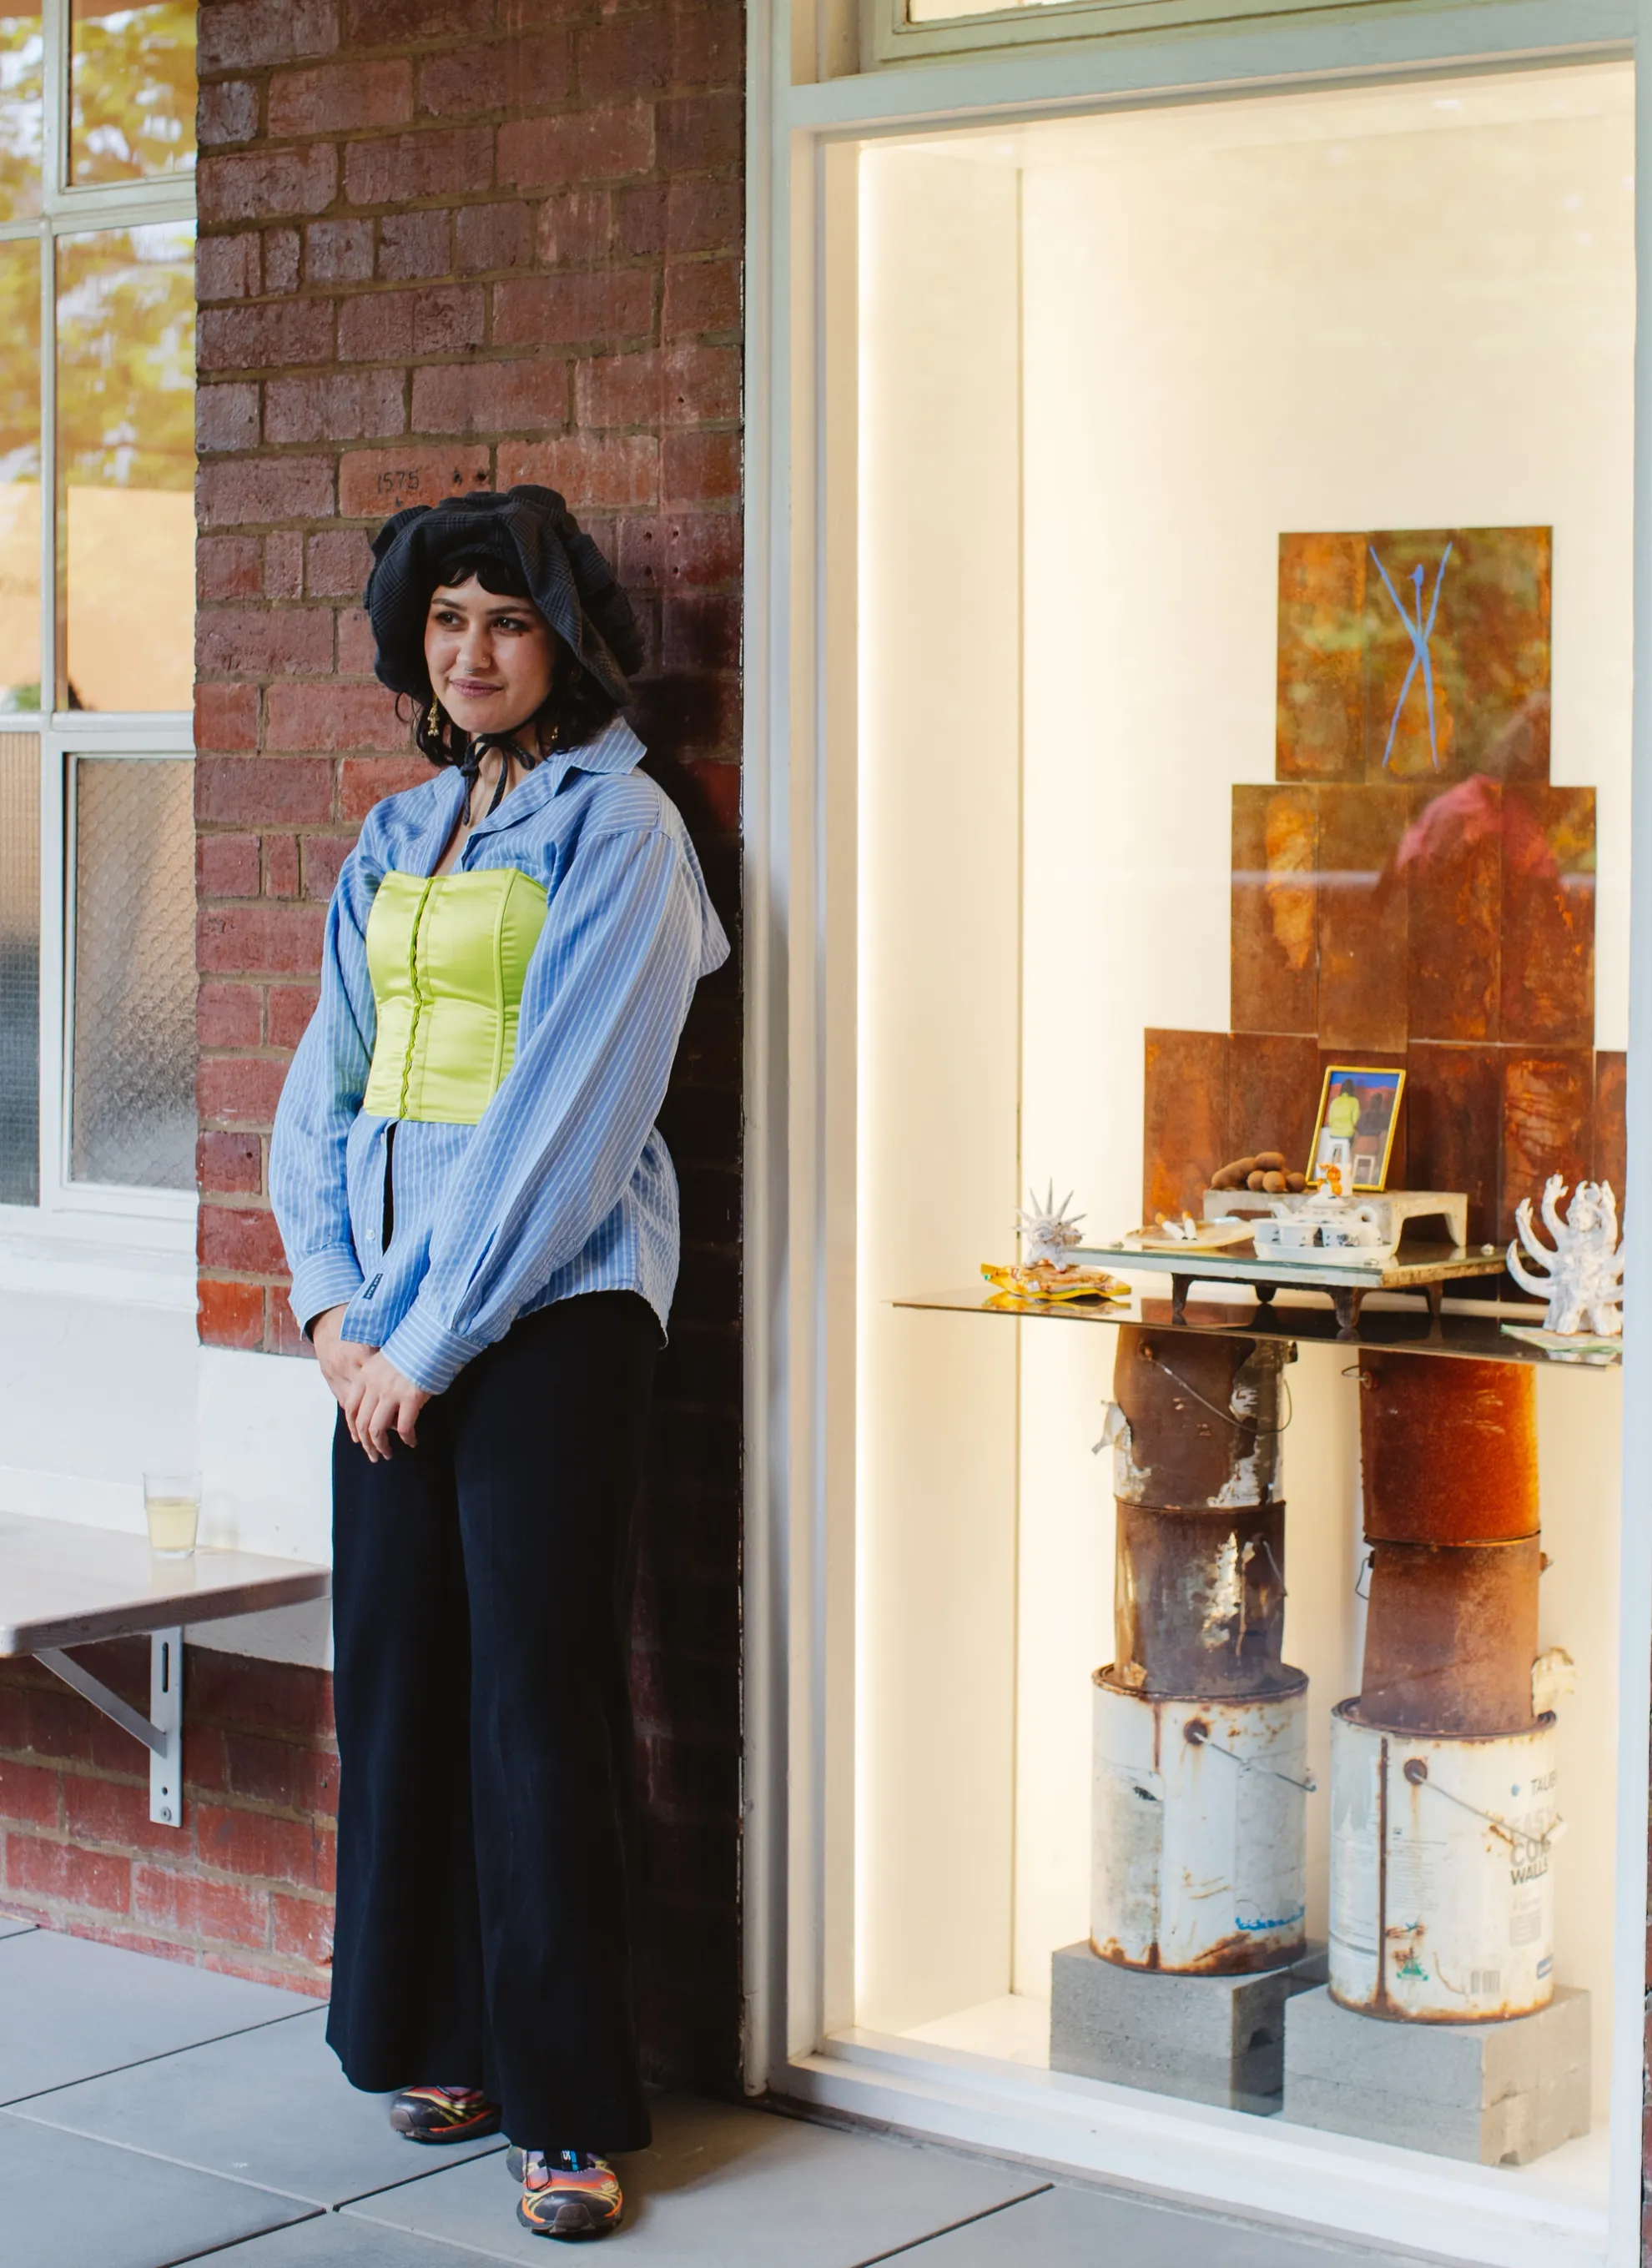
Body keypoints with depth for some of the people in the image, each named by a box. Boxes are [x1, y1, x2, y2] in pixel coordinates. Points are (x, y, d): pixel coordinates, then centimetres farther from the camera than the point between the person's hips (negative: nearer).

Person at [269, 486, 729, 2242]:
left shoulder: (616, 828, -5)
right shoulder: (395, 842, 15)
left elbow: (566, 1109, -13)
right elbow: (330, 1080, 14)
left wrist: (432, 1337, -14)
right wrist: (333, 1298, -1)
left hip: (552, 1304, -6)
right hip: (395, 1312, 6)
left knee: (537, 1684, -5)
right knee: (396, 1659, 7)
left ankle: (569, 2110, 1)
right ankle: (434, 2035, 21)